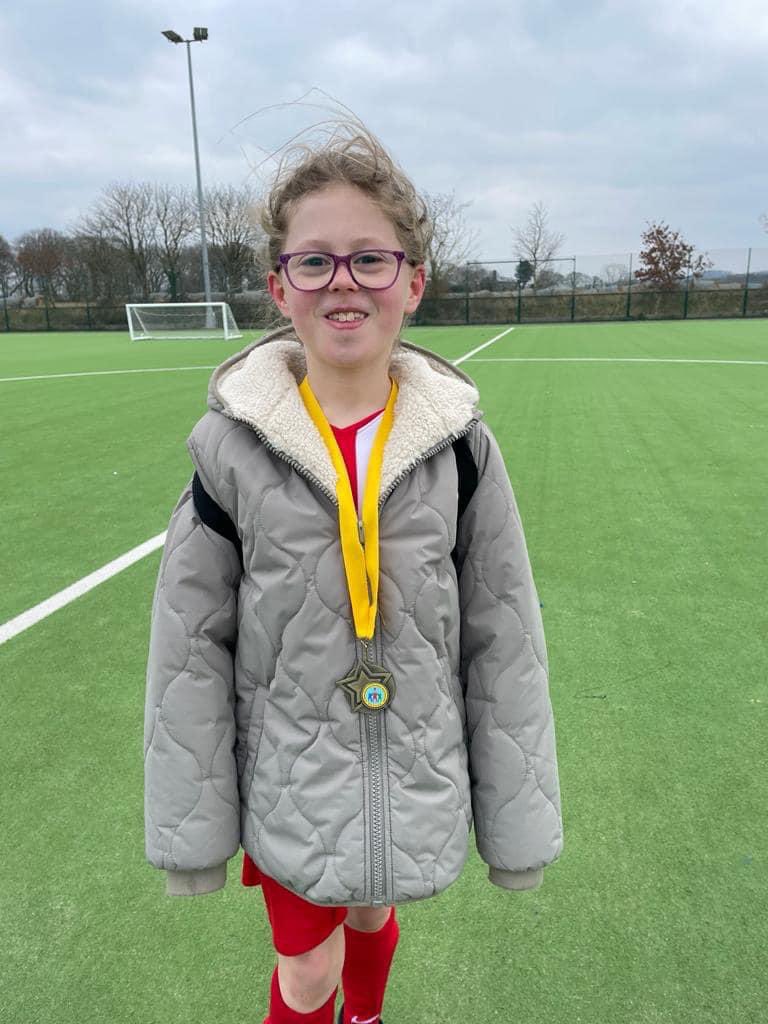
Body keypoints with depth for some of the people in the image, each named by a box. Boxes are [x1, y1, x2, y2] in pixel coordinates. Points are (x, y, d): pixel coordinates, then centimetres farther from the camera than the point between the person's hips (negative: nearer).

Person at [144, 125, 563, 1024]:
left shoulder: (459, 442, -12)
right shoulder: (231, 446, -14)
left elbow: (502, 638, -5)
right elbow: (190, 649, -7)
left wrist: (517, 816, 0)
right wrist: (191, 826, -2)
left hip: (413, 776, 2)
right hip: (286, 781, -1)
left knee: (371, 919, 26)